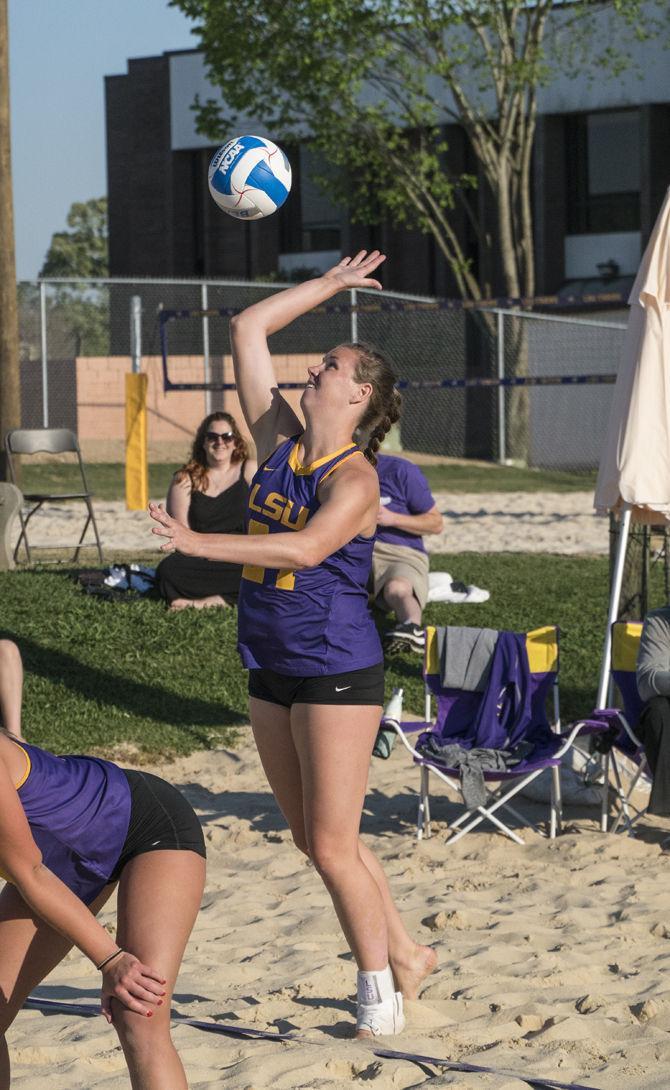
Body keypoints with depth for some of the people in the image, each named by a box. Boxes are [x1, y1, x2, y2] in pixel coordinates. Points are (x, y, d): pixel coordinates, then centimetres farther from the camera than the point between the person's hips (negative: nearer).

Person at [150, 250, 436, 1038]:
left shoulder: (355, 478, -14)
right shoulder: (280, 443, 6)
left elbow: (307, 547, -31)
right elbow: (247, 329, 9)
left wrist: (198, 544, -36)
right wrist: (330, 284, 15)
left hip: (337, 671, -8)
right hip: (272, 668, 8)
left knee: (332, 847, -4)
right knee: (312, 840, 14)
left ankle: (379, 996, 9)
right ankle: (404, 955, 28)